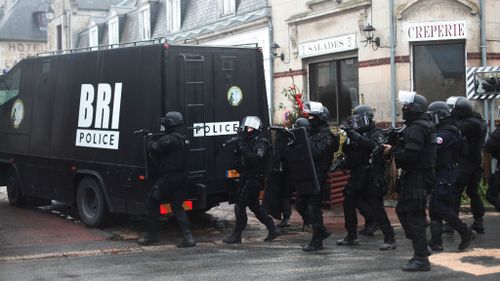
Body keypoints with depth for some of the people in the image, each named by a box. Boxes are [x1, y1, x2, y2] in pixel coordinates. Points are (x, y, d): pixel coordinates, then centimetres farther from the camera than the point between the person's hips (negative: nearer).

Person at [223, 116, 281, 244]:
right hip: (248, 177, 10)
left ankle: (236, 235, 0)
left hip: (254, 179, -10)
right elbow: (243, 157, 15)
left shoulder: (260, 143, -13)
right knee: (255, 205, 15)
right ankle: (273, 229, 21)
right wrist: (238, 148, -2)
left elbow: (256, 159, -29)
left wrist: (243, 148, -28)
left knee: (240, 206, -7)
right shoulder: (249, 141, 15)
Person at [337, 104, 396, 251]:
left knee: (377, 208, -10)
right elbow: (346, 151, 11)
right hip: (356, 176, 8)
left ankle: (390, 239, -4)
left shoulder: (376, 133, -5)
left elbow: (373, 145, -27)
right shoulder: (357, 133, 14)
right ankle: (351, 236, 24)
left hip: (371, 177, -7)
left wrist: (354, 135, -29)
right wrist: (348, 139, -9)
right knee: (348, 205, 10)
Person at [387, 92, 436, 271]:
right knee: (403, 210, 18)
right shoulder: (426, 126, 15)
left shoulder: (416, 129, -18)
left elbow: (409, 155, -27)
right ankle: (421, 249, 25)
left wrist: (393, 150, -12)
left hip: (415, 177, -11)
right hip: (422, 174, 11)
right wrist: (396, 147, 6)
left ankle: (421, 259, -3)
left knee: (413, 216, -7)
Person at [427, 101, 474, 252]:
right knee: (434, 207, 9)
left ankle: (465, 233, 0)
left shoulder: (447, 133, -17)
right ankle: (436, 242, 14)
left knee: (440, 206, -11)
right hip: (441, 174, 10)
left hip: (445, 176, -10)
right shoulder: (441, 131, 16)